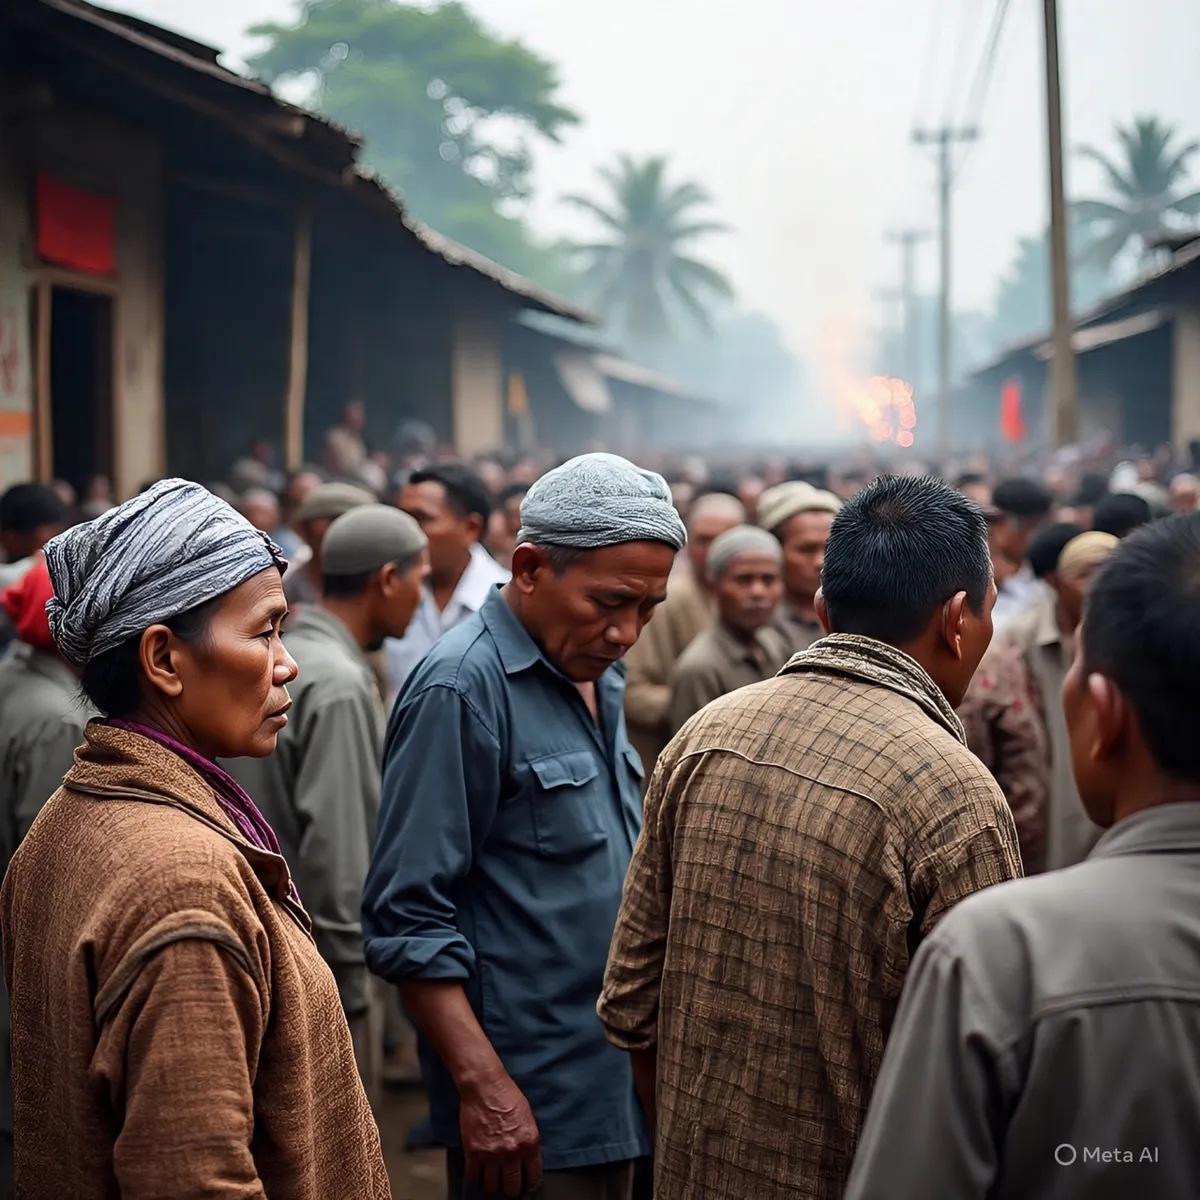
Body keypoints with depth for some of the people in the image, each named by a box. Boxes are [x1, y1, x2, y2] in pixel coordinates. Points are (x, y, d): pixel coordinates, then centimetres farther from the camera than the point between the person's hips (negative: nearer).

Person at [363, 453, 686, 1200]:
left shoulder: (596, 675, 9)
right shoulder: (465, 689, -16)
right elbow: (410, 919, -18)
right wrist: (481, 1084, -21)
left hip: (614, 1086, 8)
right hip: (528, 1107, -8)